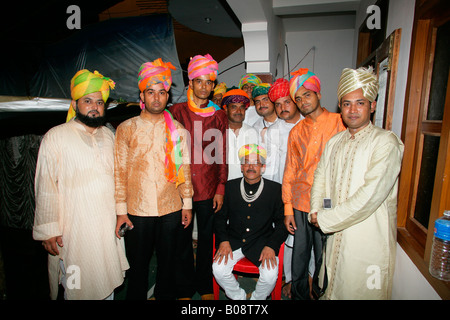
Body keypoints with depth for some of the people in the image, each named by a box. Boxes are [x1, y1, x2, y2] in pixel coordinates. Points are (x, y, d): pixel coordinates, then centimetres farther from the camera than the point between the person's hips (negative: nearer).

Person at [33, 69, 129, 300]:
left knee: (108, 283, 17)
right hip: (74, 230, -4)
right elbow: (45, 187, -7)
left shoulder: (108, 135, 9)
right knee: (76, 288, 5)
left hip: (108, 226, 5)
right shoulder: (56, 137, -6)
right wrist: (48, 229, -9)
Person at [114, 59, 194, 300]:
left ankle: (165, 296, 37)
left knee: (168, 262, 16)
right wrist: (121, 210, -3)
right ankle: (136, 297, 36)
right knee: (137, 266, 13)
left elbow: (184, 168, 6)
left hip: (171, 210, 1)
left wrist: (187, 203, 5)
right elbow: (120, 172, 0)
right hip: (137, 210, -1)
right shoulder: (126, 129, 1)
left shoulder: (177, 129, 4)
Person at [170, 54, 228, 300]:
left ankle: (205, 286, 32)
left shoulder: (219, 116, 6)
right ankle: (185, 288, 30)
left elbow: (223, 155, 6)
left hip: (209, 189, 1)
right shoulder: (177, 111, 4)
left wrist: (221, 188, 1)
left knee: (207, 238, 11)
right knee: (182, 239, 9)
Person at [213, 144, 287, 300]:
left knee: (270, 275, -23)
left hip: (262, 242, -1)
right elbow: (220, 216, 8)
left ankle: (257, 298, 13)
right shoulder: (230, 186, 4)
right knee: (218, 270, -19)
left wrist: (271, 246, -12)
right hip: (233, 239, 2)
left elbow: (282, 222, 1)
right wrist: (223, 241, -7)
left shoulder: (275, 189, 0)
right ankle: (239, 297, 12)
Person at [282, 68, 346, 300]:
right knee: (299, 255, 13)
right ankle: (299, 296, 33)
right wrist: (287, 208, 6)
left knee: (324, 257, 8)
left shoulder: (339, 123, 0)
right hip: (301, 204, 3)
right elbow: (289, 172, 10)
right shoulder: (296, 132, 10)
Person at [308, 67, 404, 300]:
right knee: (333, 291, 19)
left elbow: (371, 195, -21)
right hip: (336, 234, 6)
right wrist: (316, 211, -5)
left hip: (368, 239, -5)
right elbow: (320, 177, 13)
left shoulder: (386, 141, -13)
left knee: (361, 292, 9)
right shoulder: (334, 141, 9)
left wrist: (326, 220, -15)